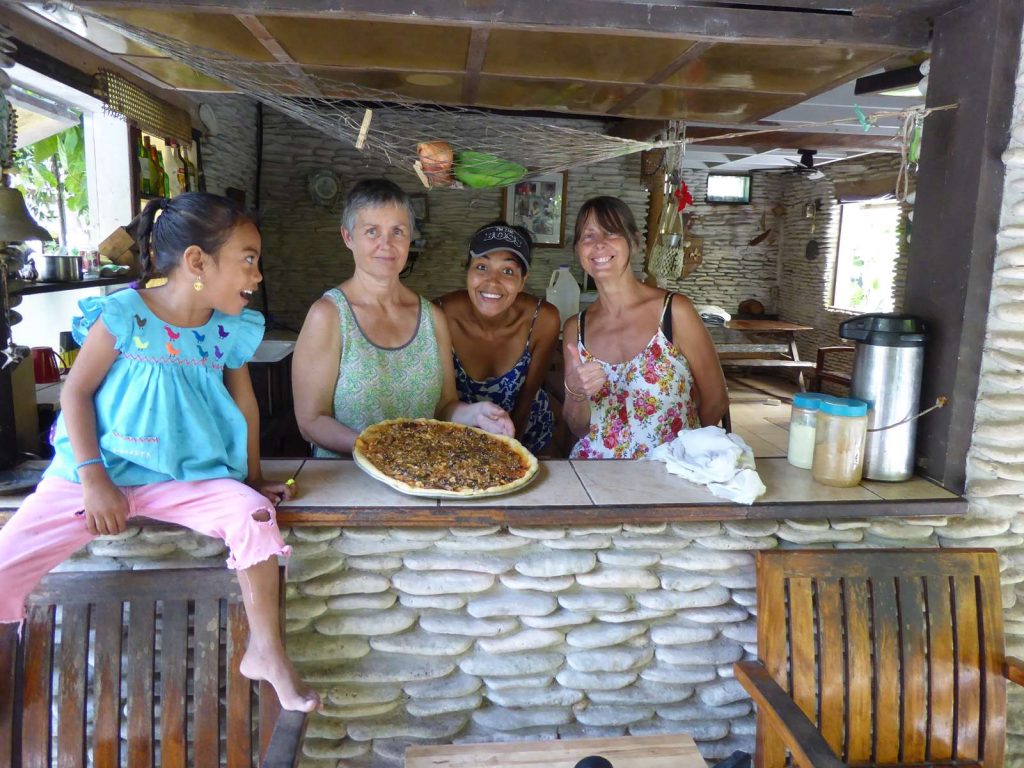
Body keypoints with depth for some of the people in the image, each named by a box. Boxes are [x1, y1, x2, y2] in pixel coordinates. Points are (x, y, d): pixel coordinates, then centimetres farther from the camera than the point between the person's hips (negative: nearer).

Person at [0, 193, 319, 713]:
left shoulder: (230, 329, -1)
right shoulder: (123, 315, -12)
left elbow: (244, 402, 10)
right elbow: (76, 390, -7)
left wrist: (252, 477, 9)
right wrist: (94, 478, -13)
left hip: (187, 477, 2)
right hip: (99, 474, -1)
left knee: (253, 513, -23)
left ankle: (265, 651, -7)